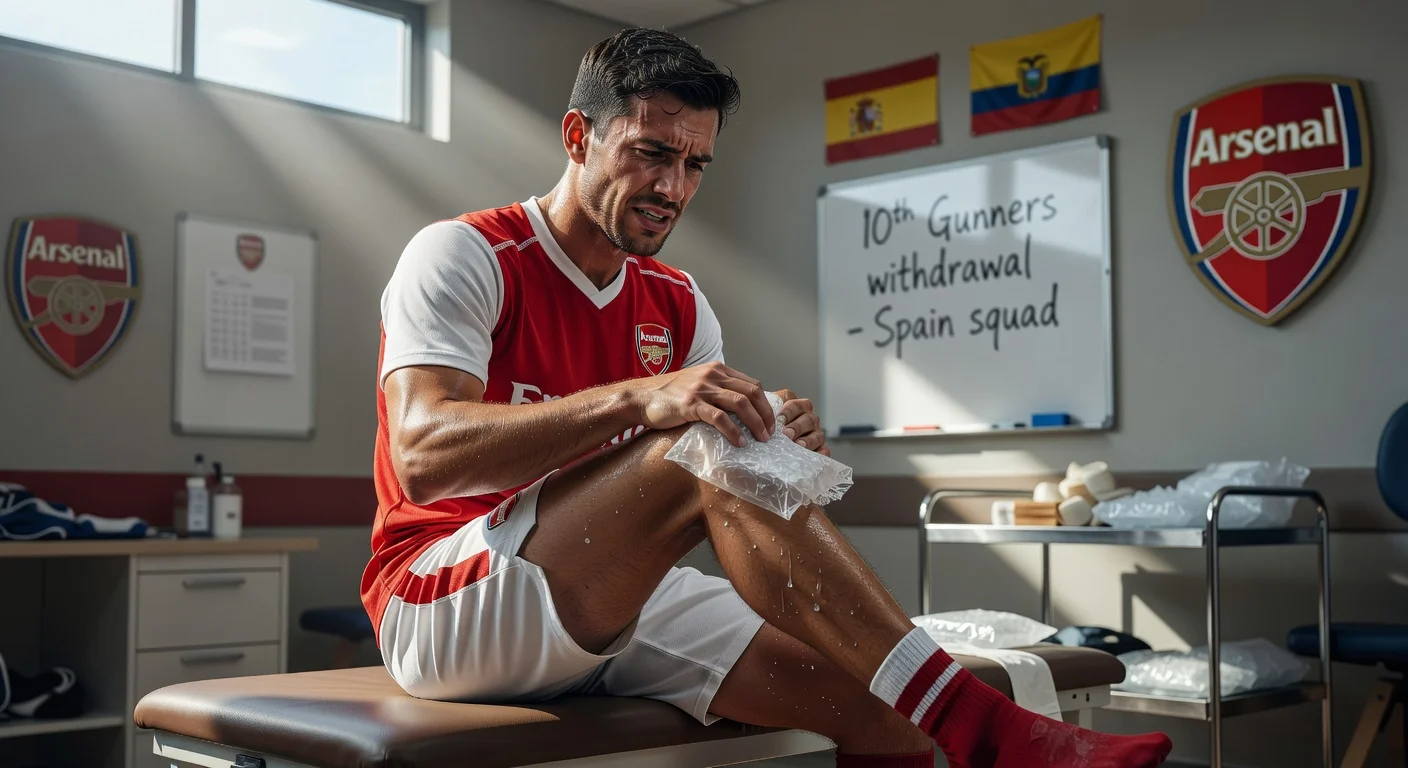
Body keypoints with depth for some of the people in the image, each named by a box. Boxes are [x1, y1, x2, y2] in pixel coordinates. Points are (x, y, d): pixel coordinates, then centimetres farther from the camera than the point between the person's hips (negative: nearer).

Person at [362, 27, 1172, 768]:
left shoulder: (679, 305, 10)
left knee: (877, 697, -16)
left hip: (617, 609, 6)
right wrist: (637, 397, -35)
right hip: (444, 604, -6)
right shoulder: (462, 255, -7)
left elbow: (730, 503, 5)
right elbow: (422, 455, -24)